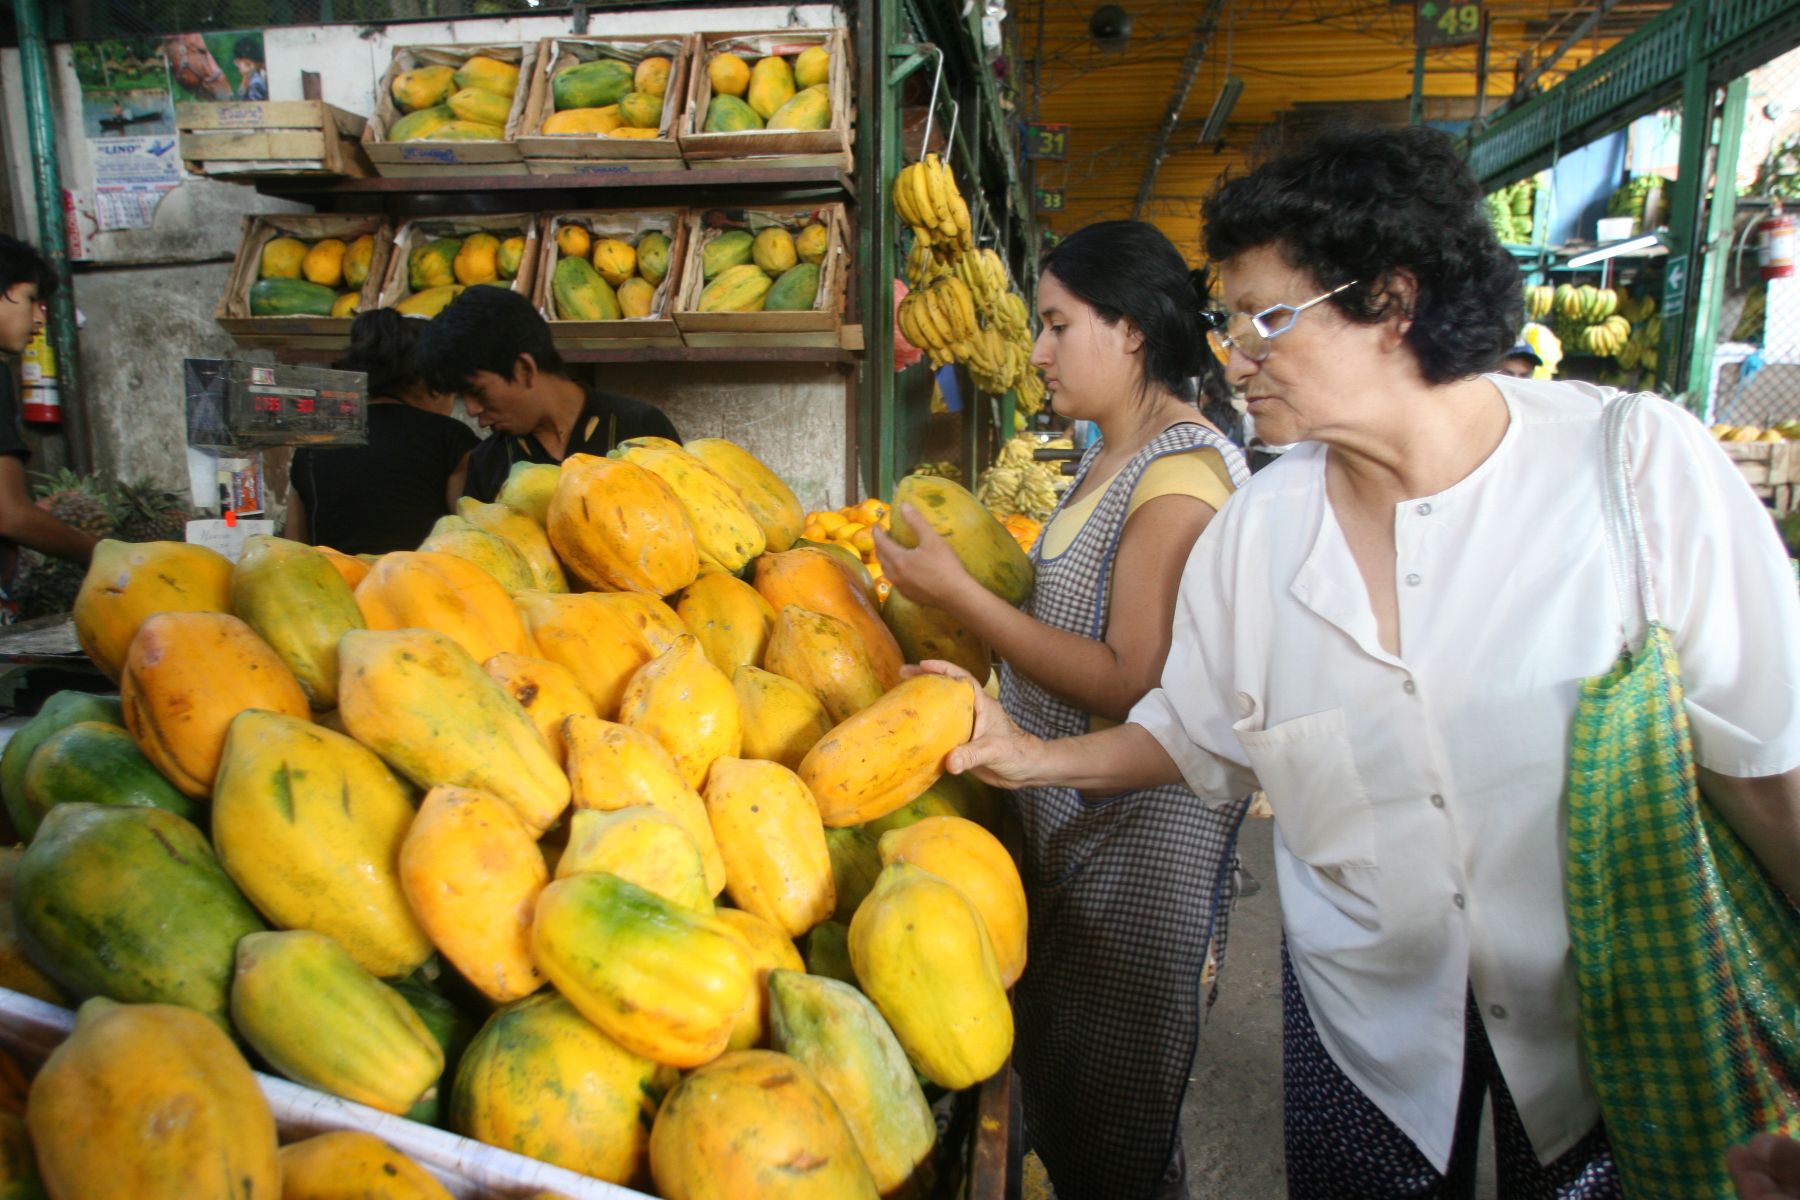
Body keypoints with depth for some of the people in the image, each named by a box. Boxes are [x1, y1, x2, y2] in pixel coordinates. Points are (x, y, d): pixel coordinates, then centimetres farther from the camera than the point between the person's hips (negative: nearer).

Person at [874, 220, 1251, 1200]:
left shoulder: (1183, 470, -20)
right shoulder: (1110, 458, 10)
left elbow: (1133, 685, -26)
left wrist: (961, 595, -23)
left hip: (1140, 830, -9)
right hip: (1067, 814, 9)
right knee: (1052, 1068, 25)